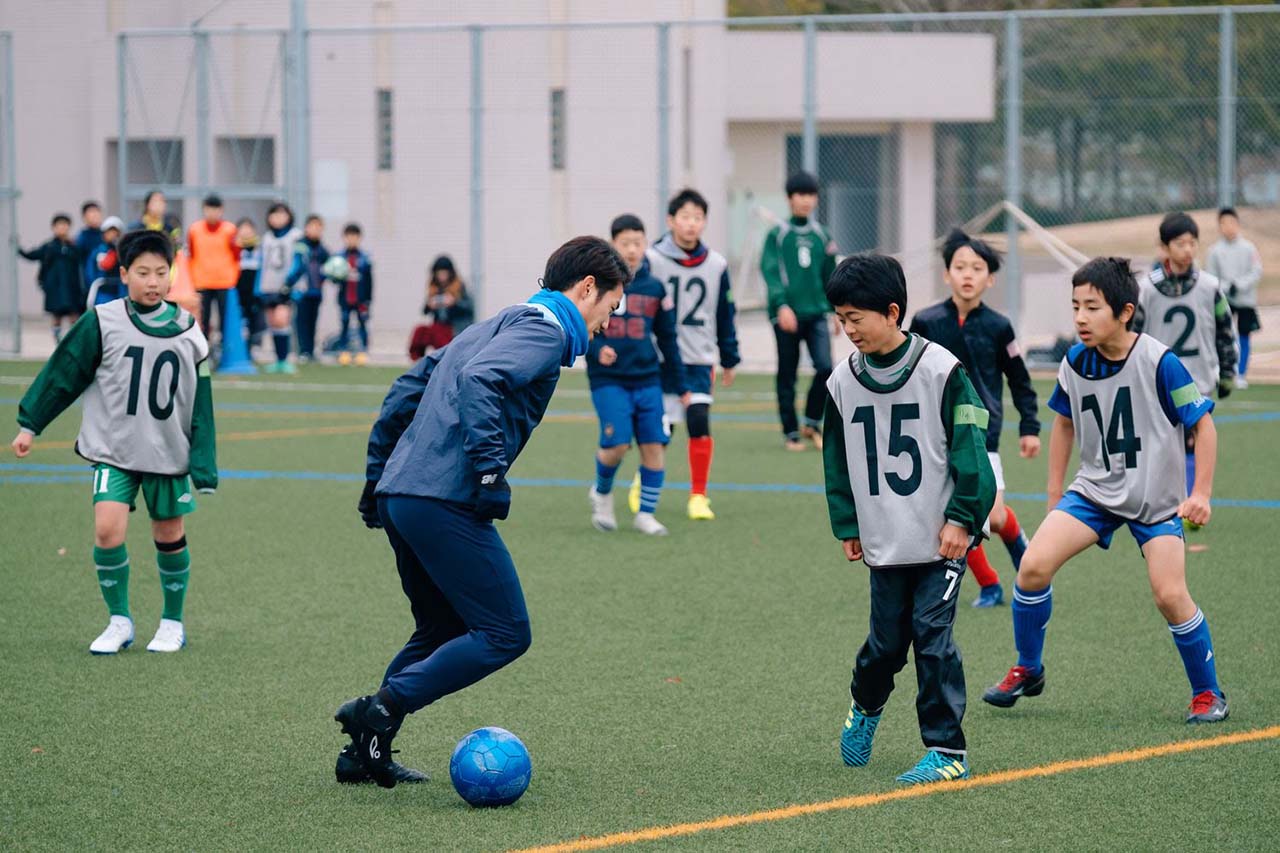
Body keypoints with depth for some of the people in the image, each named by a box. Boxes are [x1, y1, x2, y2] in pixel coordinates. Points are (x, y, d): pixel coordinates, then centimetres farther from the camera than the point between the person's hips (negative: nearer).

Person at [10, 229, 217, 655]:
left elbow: (200, 407, 3)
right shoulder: (102, 323, -9)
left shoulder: (187, 332, -3)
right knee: (108, 529, -15)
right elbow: (62, 373, 1)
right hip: (113, 449, -1)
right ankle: (119, 621, 1)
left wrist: (204, 469, 1)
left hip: (168, 455, 1)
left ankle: (173, 623, 27)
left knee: (170, 536, 8)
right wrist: (30, 424, 2)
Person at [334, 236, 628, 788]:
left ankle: (365, 754, 18)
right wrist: (491, 471, -23)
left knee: (443, 632, 21)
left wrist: (378, 473, 27)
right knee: (505, 634, -4)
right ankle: (380, 710, -10)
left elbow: (407, 389, 25)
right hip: (445, 500, -10)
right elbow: (478, 381, -23)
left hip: (401, 493, 10)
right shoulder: (545, 328, -4)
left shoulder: (500, 324, 25)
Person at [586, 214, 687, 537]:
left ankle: (645, 513, 11)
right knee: (617, 444, -14)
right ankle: (602, 493, 16)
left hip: (647, 380, 4)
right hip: (608, 380, -4)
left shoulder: (654, 287, 8)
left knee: (655, 445, -3)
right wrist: (596, 349, -19)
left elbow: (667, 338, 16)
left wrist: (680, 386, 17)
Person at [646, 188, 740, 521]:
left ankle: (698, 496, -3)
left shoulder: (716, 265, 4)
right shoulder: (651, 260, -7)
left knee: (699, 422, -13)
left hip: (700, 360, 2)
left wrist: (730, 359, 17)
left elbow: (725, 315, 13)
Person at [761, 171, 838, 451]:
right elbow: (770, 272, -11)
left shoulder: (821, 236, 11)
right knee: (787, 376, 3)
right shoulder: (778, 235, -2)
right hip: (787, 316, -3)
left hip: (816, 314, 3)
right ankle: (791, 432, 14)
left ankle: (812, 423, 5)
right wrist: (781, 305, -22)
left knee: (825, 367, -13)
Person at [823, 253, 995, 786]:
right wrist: (847, 527, 12)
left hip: (941, 538, -4)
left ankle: (947, 750, 1)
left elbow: (968, 446, -9)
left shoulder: (940, 369, -10)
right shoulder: (843, 381, 4)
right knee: (887, 640, 10)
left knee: (932, 636, -7)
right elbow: (837, 460, 13)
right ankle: (865, 707, 41)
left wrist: (961, 518, -12)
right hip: (885, 542, 4)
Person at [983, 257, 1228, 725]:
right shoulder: (1075, 363, -5)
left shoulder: (1159, 362, -20)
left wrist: (1201, 493, -16)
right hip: (1095, 489, 4)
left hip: (1157, 496, -4)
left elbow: (1203, 424, -11)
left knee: (1170, 595, -16)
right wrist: (1054, 493, 14)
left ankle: (1208, 693, 6)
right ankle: (1028, 671, 8)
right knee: (1034, 565, -13)